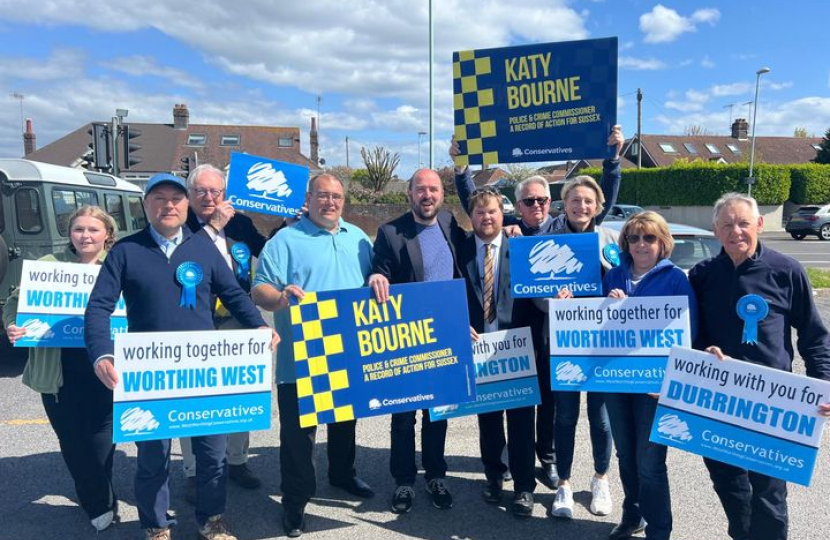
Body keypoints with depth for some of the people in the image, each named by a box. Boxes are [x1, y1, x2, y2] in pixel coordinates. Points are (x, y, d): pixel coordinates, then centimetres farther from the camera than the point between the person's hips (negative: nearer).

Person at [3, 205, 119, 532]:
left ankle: (98, 504, 31)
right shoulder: (49, 265, 1)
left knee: (101, 437, 8)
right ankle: (99, 504, 30)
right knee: (72, 440, 10)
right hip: (59, 370, 1)